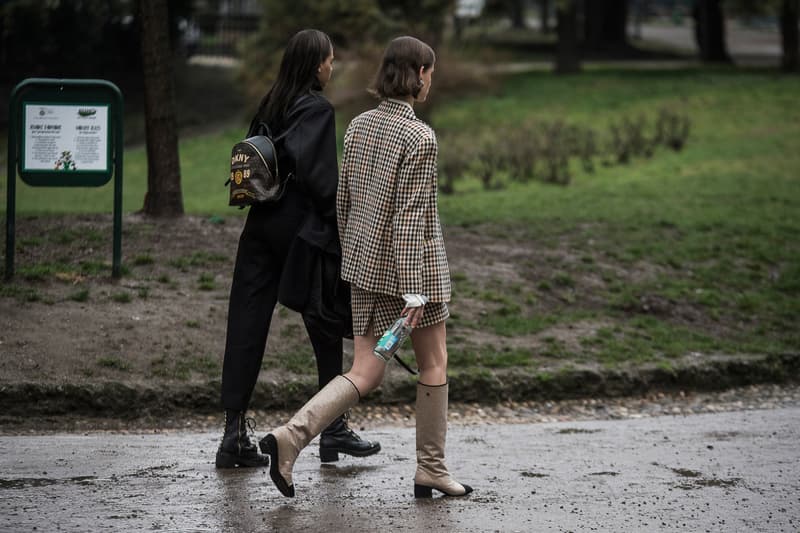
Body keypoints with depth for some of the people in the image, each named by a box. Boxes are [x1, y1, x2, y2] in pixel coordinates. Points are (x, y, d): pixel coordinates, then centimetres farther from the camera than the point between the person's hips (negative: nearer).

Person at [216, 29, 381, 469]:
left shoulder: (270, 104, 11)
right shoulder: (317, 108, -12)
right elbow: (319, 174, -20)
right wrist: (340, 223, -13)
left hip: (260, 225, 7)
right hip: (301, 228, -7)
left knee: (246, 327, 2)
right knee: (327, 326, 8)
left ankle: (235, 433, -1)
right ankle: (334, 429, 15)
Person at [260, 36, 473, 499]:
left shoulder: (360, 126, 5)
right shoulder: (419, 138, -17)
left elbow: (344, 197, 11)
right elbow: (411, 216, -20)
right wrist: (415, 291, -19)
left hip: (364, 264, 7)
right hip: (409, 264, -7)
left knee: (366, 373, 7)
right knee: (434, 362, 13)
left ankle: (290, 436, -12)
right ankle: (431, 469, 21)